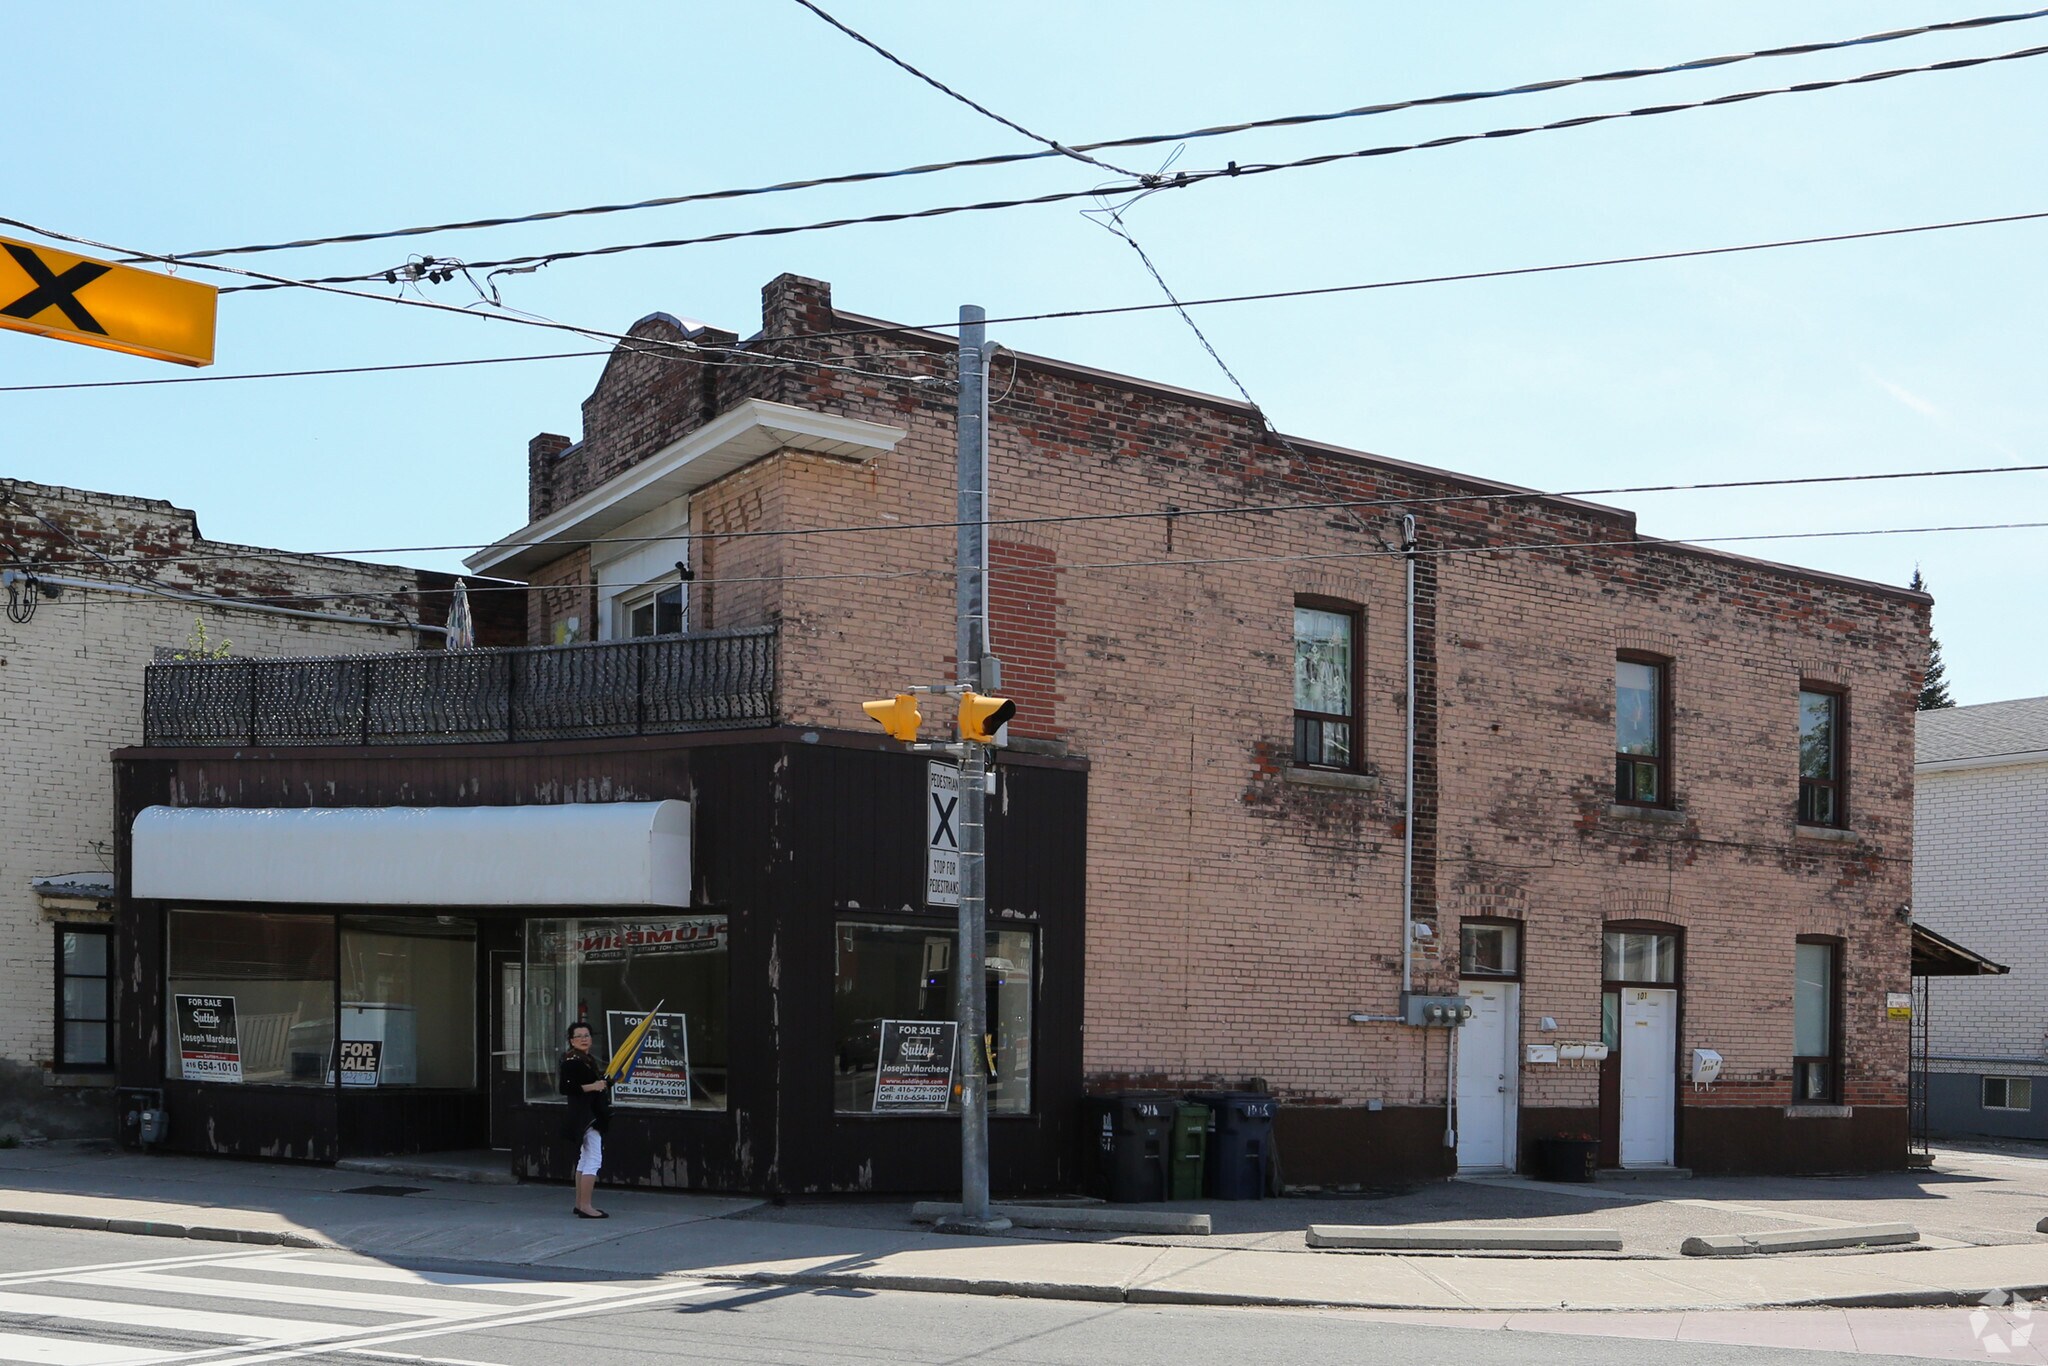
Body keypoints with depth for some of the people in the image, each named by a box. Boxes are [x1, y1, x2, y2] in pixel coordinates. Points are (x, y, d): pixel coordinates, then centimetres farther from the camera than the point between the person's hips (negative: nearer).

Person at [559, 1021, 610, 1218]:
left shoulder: (589, 1060, 15)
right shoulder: (571, 1061, -14)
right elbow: (565, 1088, -24)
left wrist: (608, 1081, 12)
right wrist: (591, 1087, -23)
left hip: (592, 1115, 11)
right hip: (583, 1115, -11)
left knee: (585, 1159, 14)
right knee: (594, 1159, -14)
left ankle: (580, 1203, 21)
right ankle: (585, 1206, -15)